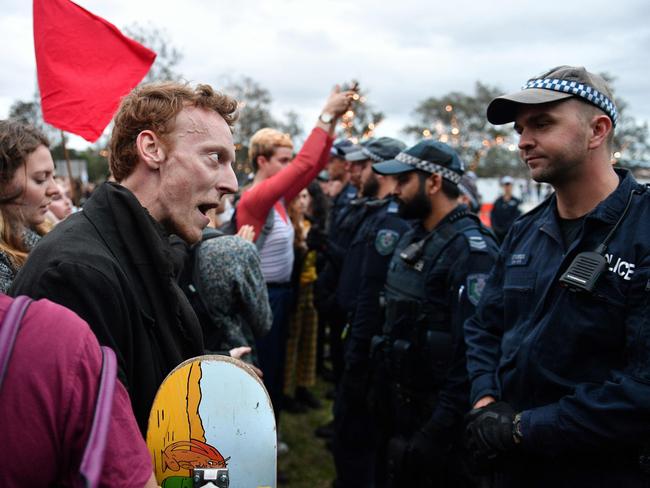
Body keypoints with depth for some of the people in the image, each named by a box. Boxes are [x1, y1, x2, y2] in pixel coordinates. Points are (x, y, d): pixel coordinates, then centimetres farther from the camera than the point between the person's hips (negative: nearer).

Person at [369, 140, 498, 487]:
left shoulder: (472, 249, -20)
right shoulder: (412, 239, 9)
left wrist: (438, 432, -24)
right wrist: (380, 387, 14)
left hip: (434, 415, -8)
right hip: (396, 404, 8)